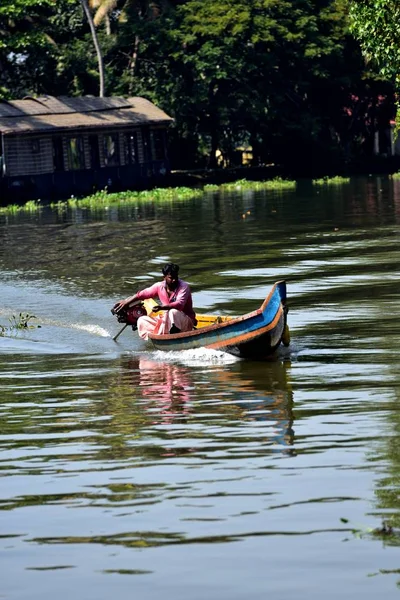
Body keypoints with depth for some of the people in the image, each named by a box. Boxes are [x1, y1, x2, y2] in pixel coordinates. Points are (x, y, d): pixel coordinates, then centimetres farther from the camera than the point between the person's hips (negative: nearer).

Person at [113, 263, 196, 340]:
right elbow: (141, 294, 12)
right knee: (142, 321, -3)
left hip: (187, 323, -7)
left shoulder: (184, 287, -16)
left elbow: (180, 304, -33)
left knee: (173, 312, -39)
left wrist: (162, 307, -46)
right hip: (167, 321, 7)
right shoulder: (160, 286, 1)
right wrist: (126, 301, 8)